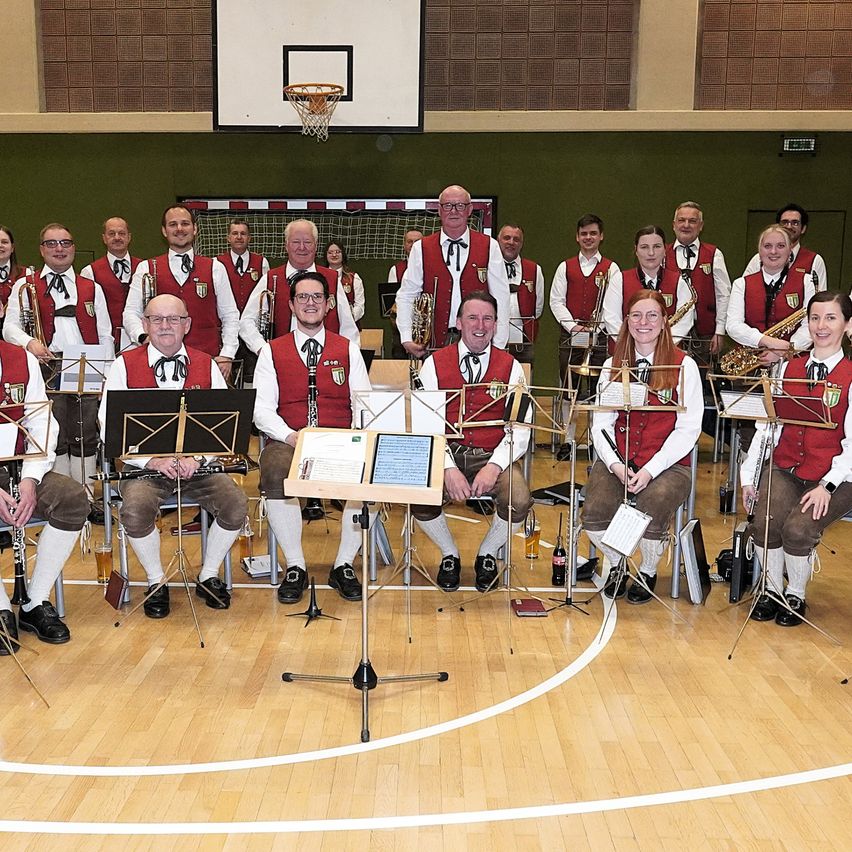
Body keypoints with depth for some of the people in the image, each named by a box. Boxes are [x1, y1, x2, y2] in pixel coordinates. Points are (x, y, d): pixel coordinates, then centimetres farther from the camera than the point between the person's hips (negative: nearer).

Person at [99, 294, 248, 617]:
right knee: (135, 511, -31)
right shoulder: (124, 365, 2)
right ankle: (156, 583, -2)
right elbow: (110, 428, -3)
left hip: (198, 465, 2)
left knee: (236, 504, -22)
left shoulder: (206, 365, 7)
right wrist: (152, 460, -16)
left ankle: (208, 577, 4)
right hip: (144, 466, -1)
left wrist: (196, 458, -16)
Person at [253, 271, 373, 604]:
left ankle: (343, 566, -12)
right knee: (275, 477, -35)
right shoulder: (272, 352, 13)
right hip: (288, 441, 0)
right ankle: (295, 567, -15)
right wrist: (290, 435, -17)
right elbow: (262, 409, 3)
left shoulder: (348, 349, 17)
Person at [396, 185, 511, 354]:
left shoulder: (489, 247, 5)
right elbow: (405, 296, 7)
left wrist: (498, 347, -5)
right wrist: (407, 340, -4)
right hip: (434, 344, 0)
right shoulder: (421, 248, 6)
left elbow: (501, 298, 2)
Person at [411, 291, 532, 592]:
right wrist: (448, 468, -19)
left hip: (493, 455, 0)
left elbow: (519, 429, -2)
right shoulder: (434, 364, 4)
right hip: (446, 453, 0)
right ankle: (449, 554, 5)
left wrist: (494, 466, -20)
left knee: (519, 500, -28)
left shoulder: (510, 367, 5)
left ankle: (487, 554, 7)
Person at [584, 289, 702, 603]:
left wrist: (650, 470, -16)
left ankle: (648, 572, 2)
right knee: (594, 512, -25)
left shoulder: (684, 366, 2)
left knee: (652, 511, -32)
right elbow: (601, 423, 6)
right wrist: (615, 464, -13)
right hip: (617, 462, 3)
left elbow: (688, 428, -5)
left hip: (667, 464, -2)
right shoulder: (613, 365, 12)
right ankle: (617, 563, 10)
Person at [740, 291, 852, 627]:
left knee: (797, 529, -26)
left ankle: (796, 596, 1)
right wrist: (749, 476, 0)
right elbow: (766, 426, 6)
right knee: (763, 523, -22)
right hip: (785, 469, 3)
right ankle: (772, 589, 4)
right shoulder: (788, 368, 10)